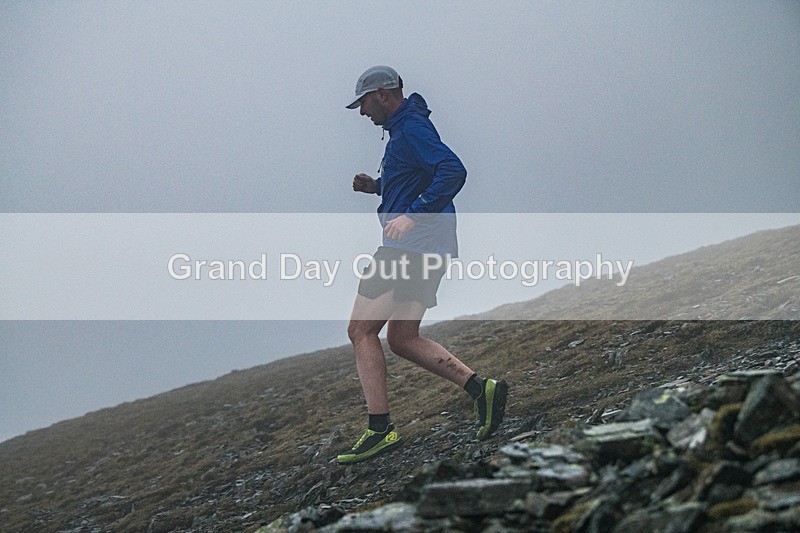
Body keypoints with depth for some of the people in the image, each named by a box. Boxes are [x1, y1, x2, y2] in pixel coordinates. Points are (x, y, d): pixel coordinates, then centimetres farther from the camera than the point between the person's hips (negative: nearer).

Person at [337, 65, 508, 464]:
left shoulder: (411, 130, -12)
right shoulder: (406, 129, 20)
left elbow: (453, 171, -25)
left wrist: (412, 215, -28)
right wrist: (376, 186, 15)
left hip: (411, 247, -11)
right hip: (429, 250, 11)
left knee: (361, 330, -5)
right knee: (402, 339, 14)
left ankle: (380, 430, -6)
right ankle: (480, 388, 5)